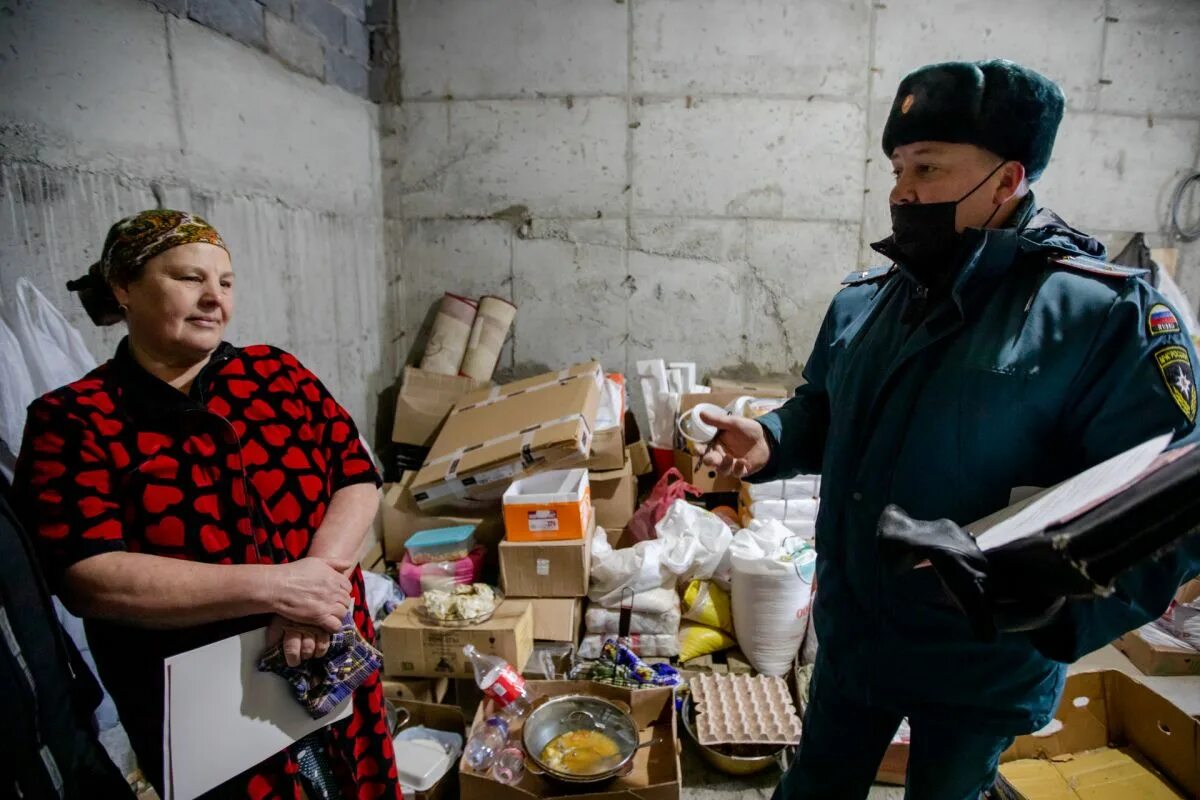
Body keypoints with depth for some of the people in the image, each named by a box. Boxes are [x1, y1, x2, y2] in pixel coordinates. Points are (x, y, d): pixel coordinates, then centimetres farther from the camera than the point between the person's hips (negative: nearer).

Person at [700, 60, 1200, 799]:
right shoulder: (863, 299, -1)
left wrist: (1060, 601, -37)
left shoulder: (1108, 316, -21)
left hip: (982, 674, -4)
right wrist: (769, 442, -9)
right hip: (848, 639, 5)